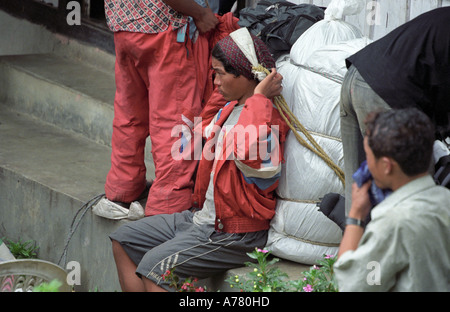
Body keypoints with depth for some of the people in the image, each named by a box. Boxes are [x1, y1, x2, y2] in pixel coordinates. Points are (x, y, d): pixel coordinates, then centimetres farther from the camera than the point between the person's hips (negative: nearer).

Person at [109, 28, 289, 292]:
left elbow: (251, 156, -43)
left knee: (155, 266, -26)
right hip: (202, 218, 11)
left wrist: (259, 98, -33)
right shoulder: (231, 110, 12)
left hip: (234, 235, -11)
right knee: (123, 241, 13)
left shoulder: (267, 118, -19)